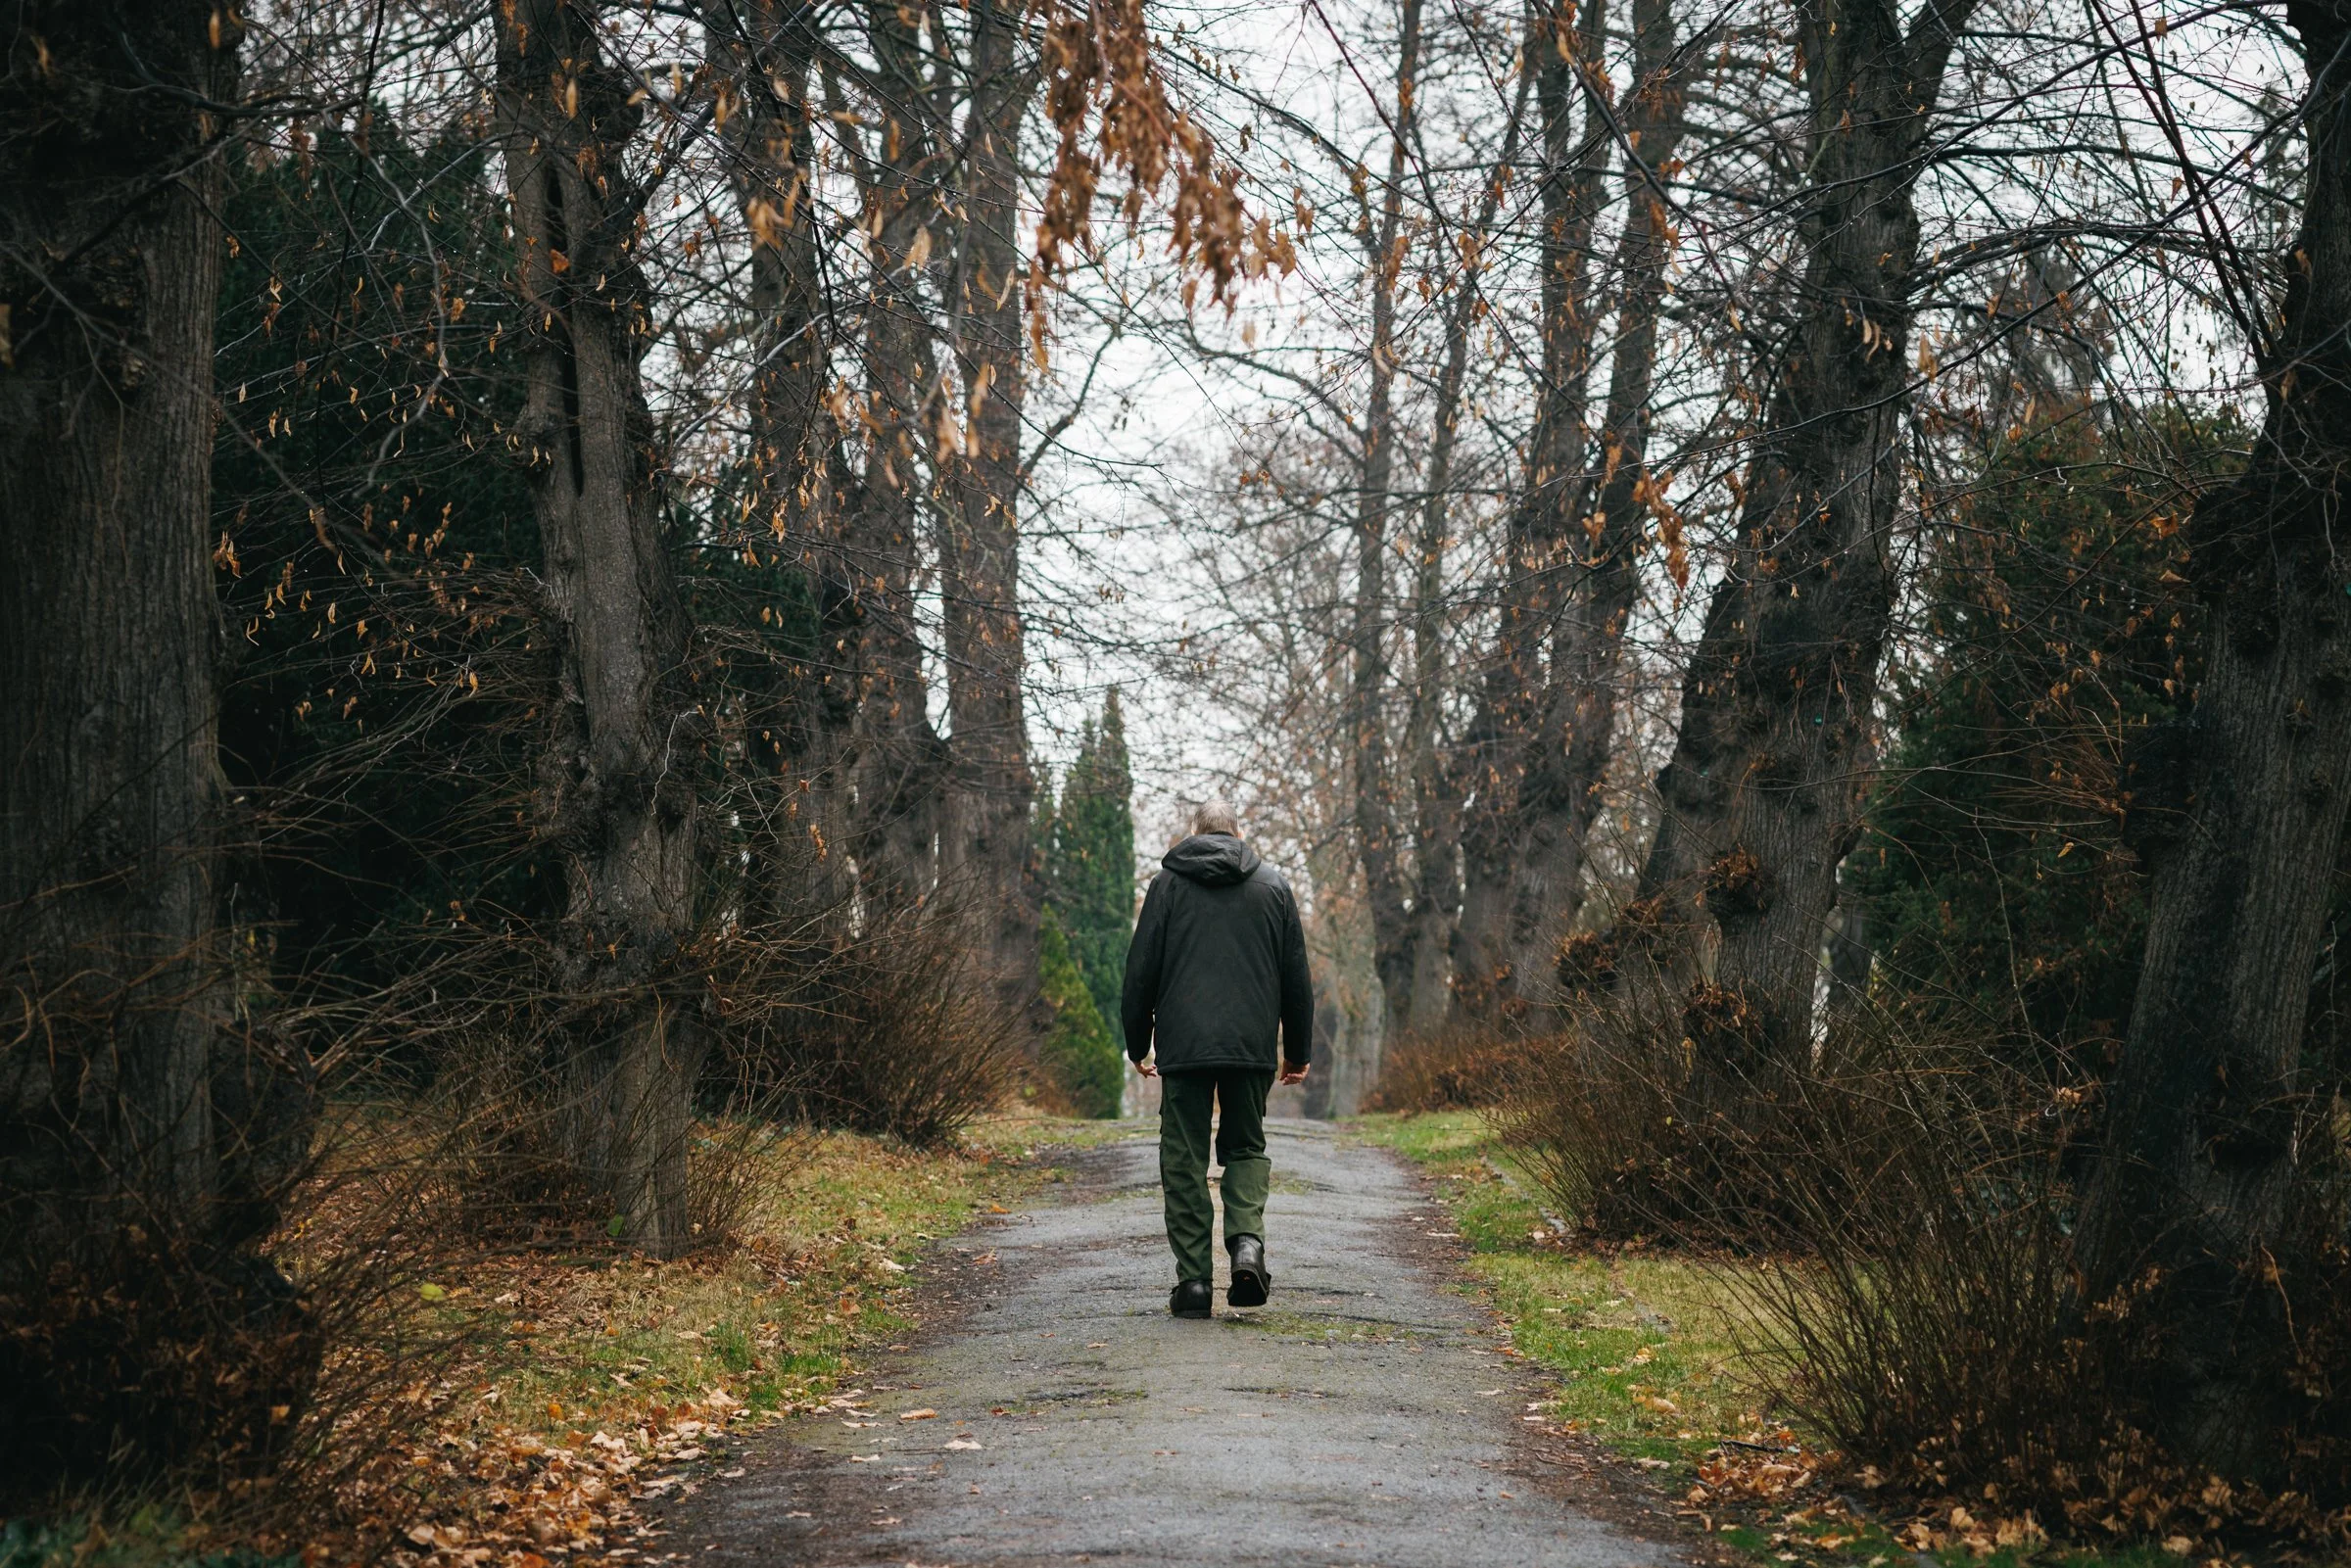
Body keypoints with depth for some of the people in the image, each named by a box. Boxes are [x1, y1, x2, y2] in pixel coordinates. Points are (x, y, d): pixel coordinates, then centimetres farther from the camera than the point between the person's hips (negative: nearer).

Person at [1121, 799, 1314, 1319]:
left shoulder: (1168, 884, 5)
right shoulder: (1273, 886, 9)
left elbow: (1142, 970, 3)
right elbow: (1296, 977, 10)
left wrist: (1137, 1043, 13)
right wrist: (1298, 1051, 18)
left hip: (1183, 1046, -1)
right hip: (1252, 1046, 2)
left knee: (1184, 1159, 4)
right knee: (1246, 1146, 15)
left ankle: (1194, 1280, -1)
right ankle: (1247, 1240, -11)